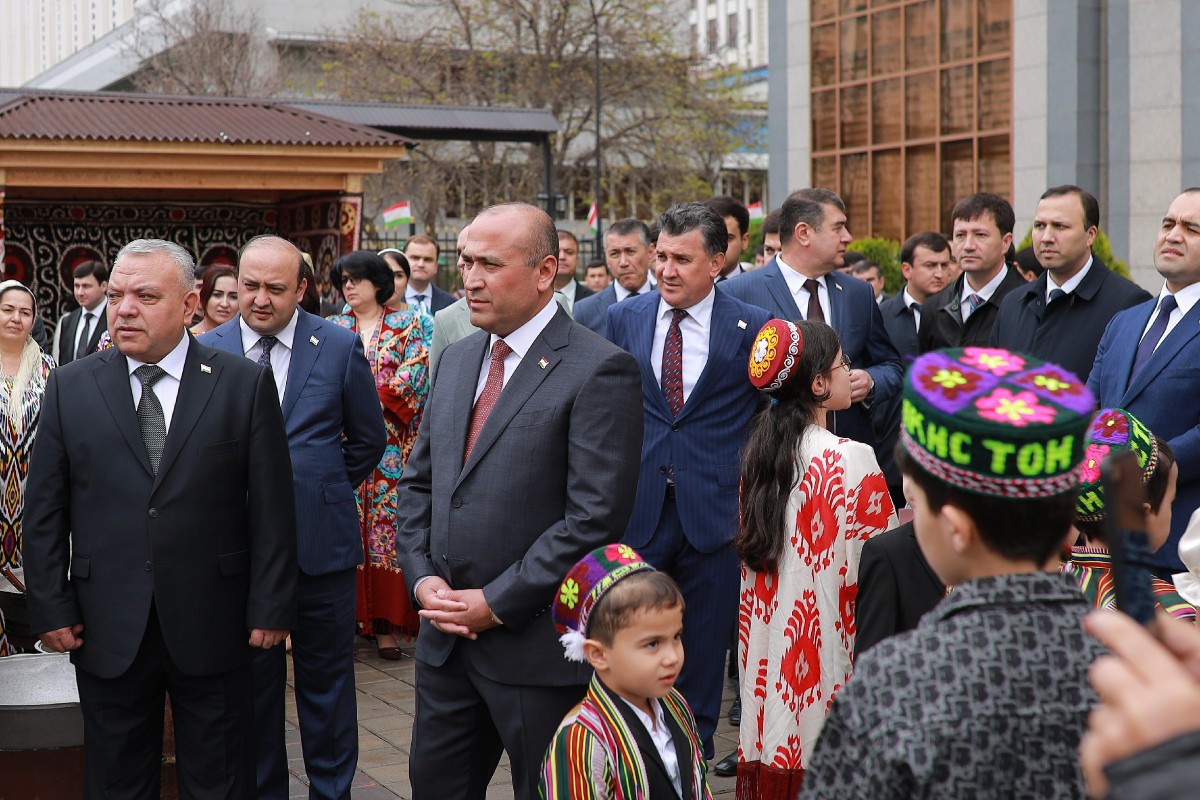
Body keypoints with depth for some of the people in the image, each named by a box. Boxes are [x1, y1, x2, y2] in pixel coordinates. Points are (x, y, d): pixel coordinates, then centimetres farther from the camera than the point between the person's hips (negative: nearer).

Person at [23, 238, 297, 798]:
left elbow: (272, 506, -2)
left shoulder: (245, 384, -1)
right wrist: (51, 607, 0)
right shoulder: (70, 388, 4)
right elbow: (44, 510, 5)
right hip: (108, 632, 2)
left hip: (212, 627, -1)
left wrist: (271, 606, -4)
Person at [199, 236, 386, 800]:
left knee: (326, 678, 9)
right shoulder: (207, 351, 0)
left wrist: (323, 492, 7)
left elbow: (368, 439, 8)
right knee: (252, 680, 11)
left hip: (321, 540, -1)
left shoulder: (340, 347, -2)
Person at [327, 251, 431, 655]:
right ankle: (345, 618, 4)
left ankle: (386, 623, -3)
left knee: (388, 526, -5)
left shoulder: (409, 325, 6)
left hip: (391, 445, -2)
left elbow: (412, 379, -5)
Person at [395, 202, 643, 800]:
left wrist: (496, 604, -16)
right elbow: (418, 482, 16)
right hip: (447, 635, 7)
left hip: (539, 644, -7)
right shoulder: (457, 359, 12)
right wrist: (424, 578, -1)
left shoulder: (599, 370, -13)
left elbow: (595, 517, -19)